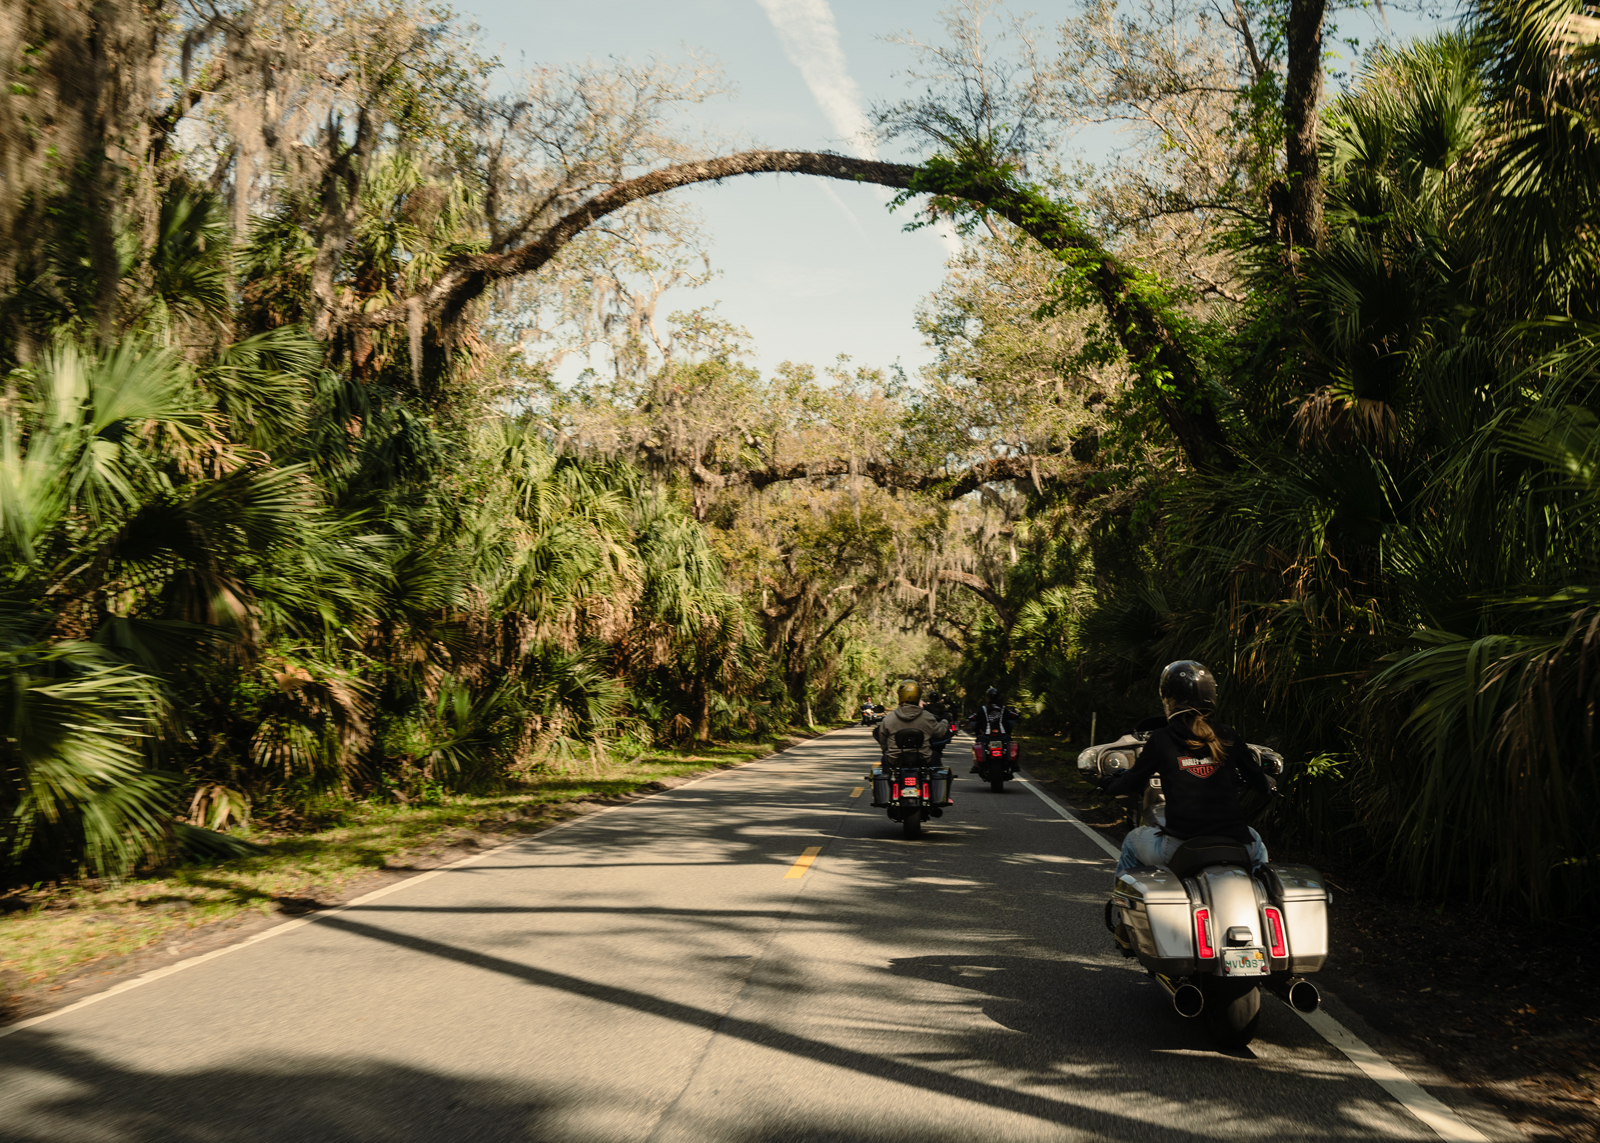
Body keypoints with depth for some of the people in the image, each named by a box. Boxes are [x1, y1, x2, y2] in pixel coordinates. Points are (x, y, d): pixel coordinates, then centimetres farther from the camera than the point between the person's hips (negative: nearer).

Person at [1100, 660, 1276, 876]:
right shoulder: (1226, 736, 5)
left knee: (1131, 843, 30)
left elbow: (1132, 783, 9)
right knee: (1256, 846, 40)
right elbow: (1257, 779, 14)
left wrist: (1108, 784, 33)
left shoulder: (1161, 740, -1)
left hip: (1179, 846, -2)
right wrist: (1270, 784, 39)